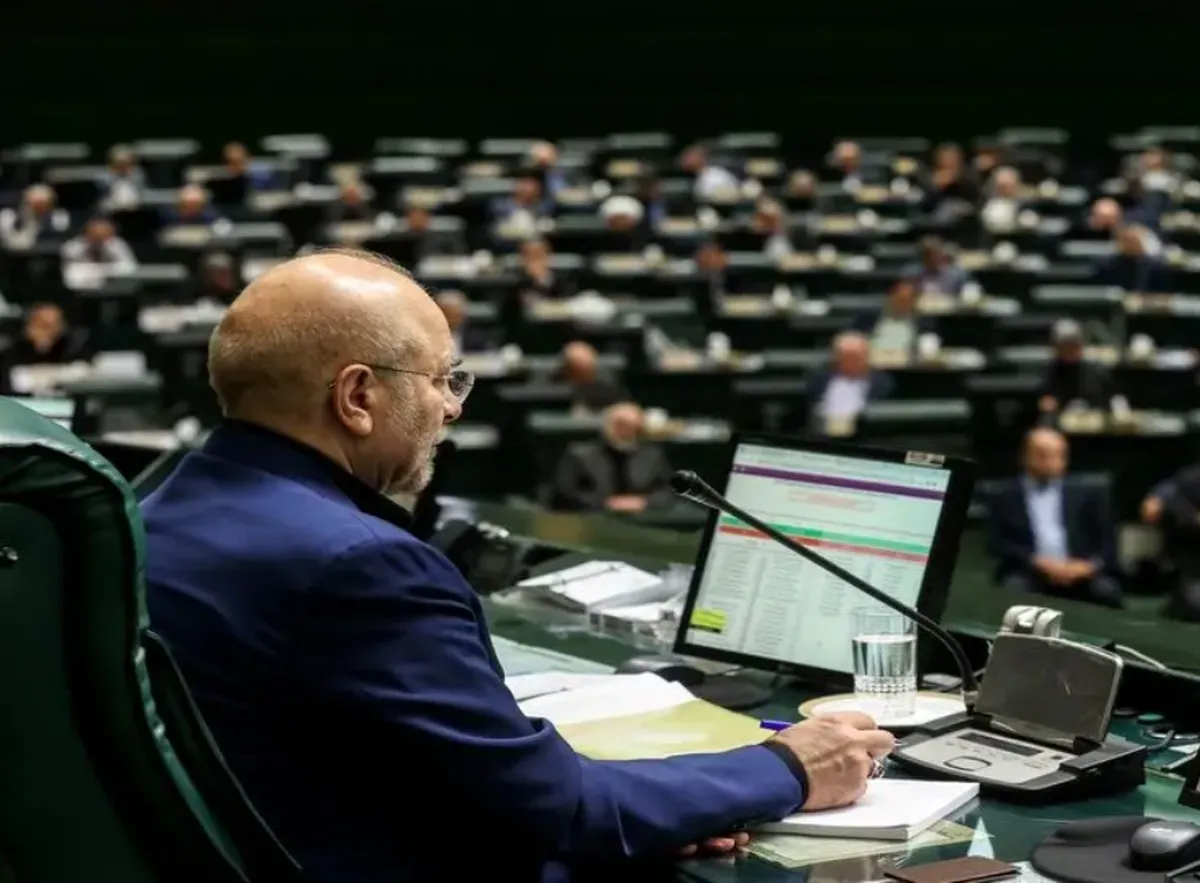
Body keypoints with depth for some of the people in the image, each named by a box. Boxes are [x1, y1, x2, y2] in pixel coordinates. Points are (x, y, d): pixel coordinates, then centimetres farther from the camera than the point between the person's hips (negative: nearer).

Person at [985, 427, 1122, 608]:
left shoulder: (1087, 494, 17)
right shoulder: (1005, 498, 13)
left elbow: (1108, 541, 11)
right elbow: (996, 544, 3)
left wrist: (1090, 565, -10)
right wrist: (1037, 562, -12)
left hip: (1079, 572, 1)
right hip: (1030, 573, -1)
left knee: (1107, 592, -29)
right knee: (1015, 590, -34)